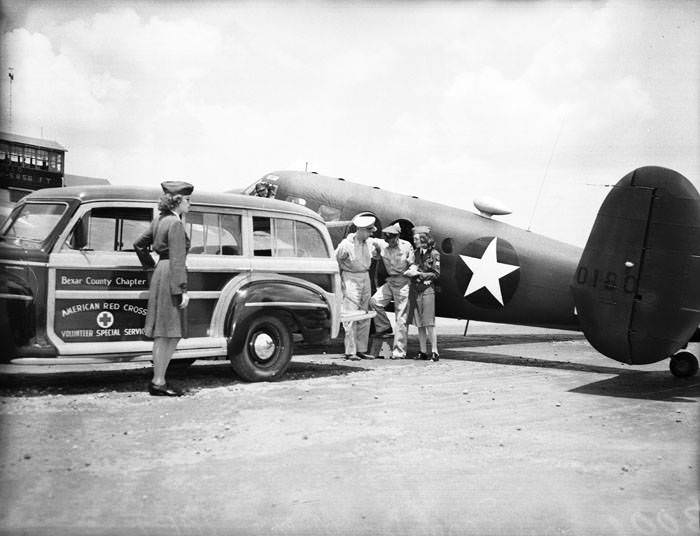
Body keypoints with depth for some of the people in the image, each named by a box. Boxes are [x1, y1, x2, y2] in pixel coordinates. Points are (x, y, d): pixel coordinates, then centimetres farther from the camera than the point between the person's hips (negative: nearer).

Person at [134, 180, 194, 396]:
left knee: (164, 334, 12)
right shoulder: (175, 224, -14)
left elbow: (139, 244, 22)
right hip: (170, 278, -9)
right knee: (168, 334, -4)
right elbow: (177, 260, -18)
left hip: (160, 274, 10)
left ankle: (158, 380, 16)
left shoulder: (160, 220, 14)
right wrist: (183, 290, -18)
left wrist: (150, 265, 30)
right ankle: (158, 383, 0)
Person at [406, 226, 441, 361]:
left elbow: (437, 274, -6)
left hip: (427, 290, -6)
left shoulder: (434, 254, -4)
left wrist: (419, 274, -10)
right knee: (419, 323, 7)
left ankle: (434, 351, 0)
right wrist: (411, 270, 0)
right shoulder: (415, 253, 13)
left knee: (429, 323, -6)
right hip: (414, 289, 6)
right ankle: (423, 351, 12)